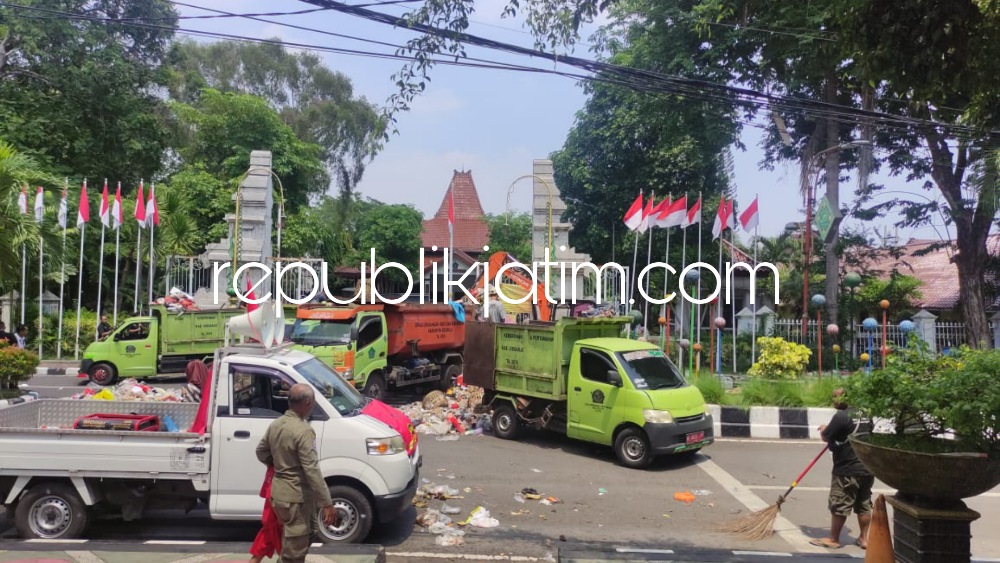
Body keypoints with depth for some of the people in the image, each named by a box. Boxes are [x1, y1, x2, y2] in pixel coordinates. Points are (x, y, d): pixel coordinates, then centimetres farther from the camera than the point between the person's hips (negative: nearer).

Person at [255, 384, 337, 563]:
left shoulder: (275, 424, 3)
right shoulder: (303, 431, -24)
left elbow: (261, 451, 18)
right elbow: (312, 471, -25)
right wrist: (327, 504, -21)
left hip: (278, 492, 9)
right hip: (296, 497, -9)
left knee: (289, 543, 25)